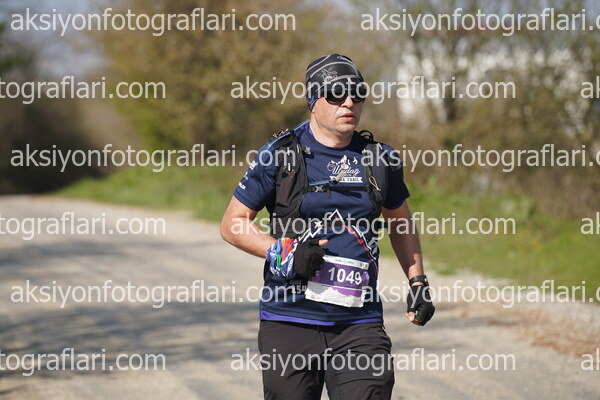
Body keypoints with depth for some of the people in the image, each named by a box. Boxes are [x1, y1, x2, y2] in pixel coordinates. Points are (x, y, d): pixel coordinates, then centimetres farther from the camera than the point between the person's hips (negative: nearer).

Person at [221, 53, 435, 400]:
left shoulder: (380, 160, 9)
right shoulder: (280, 155, -1)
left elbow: (400, 221, 25)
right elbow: (233, 224, 3)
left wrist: (418, 282, 16)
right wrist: (283, 253, -12)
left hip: (360, 323, 2)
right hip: (290, 321, -2)